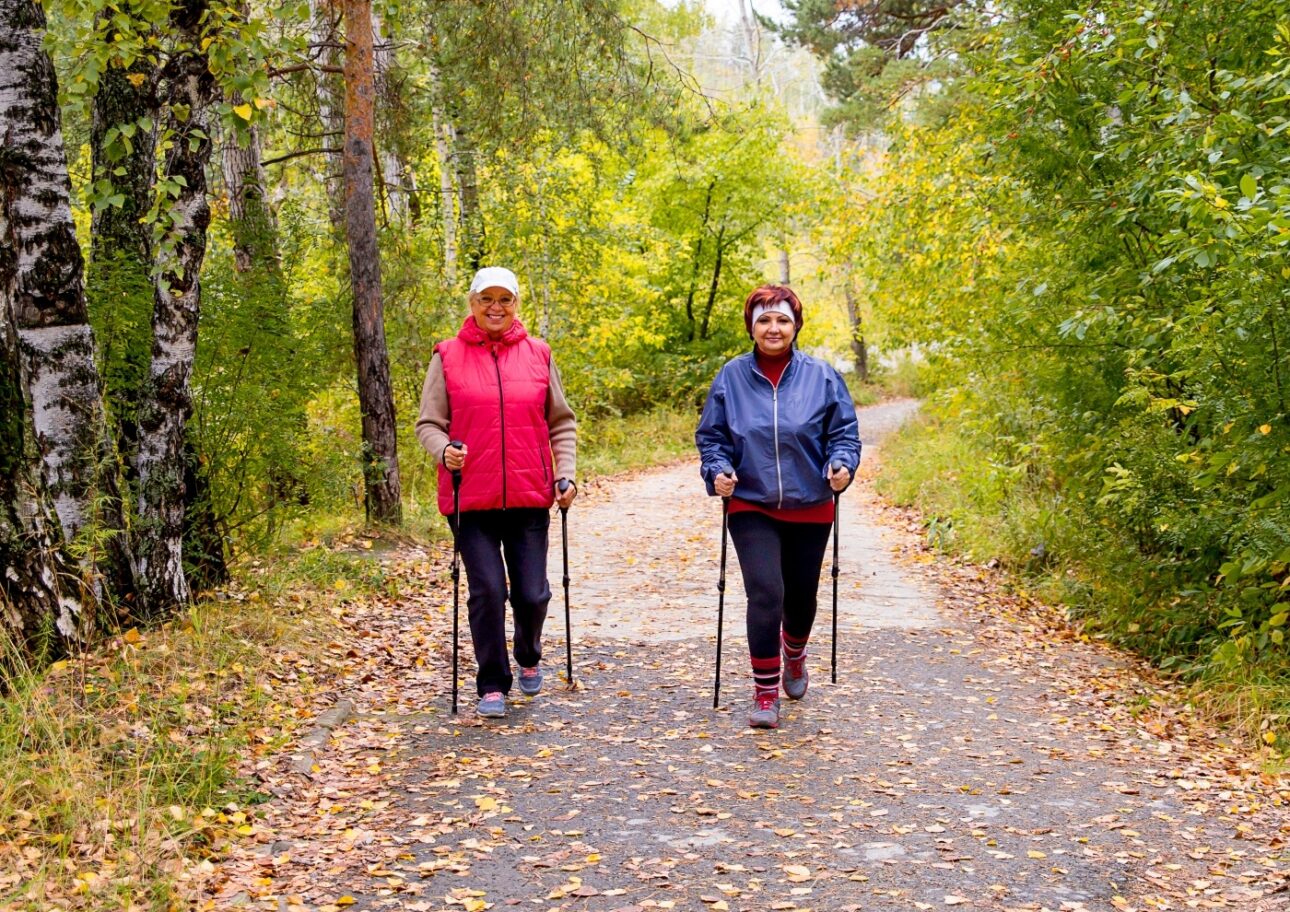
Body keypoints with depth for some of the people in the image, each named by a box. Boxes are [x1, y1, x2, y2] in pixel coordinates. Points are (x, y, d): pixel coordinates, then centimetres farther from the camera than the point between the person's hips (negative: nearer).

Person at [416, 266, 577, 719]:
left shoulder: (538, 354, 6)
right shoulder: (448, 357, 1)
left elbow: (561, 423, 12)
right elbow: (428, 423, 3)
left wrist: (565, 475, 1)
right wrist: (444, 450, -18)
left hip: (529, 497, 1)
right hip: (471, 498, -1)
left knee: (532, 594, 3)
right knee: (487, 591, -3)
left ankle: (528, 658, 35)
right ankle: (493, 686, 14)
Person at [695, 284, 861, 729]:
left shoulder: (822, 376, -3)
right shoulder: (731, 376, -2)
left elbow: (844, 433, 2)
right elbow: (710, 436, 3)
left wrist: (841, 465, -17)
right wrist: (717, 470, -14)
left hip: (809, 510, 2)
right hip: (752, 509, -1)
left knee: (801, 597, 15)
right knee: (765, 594, -15)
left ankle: (794, 659, 48)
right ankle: (765, 693, -2)